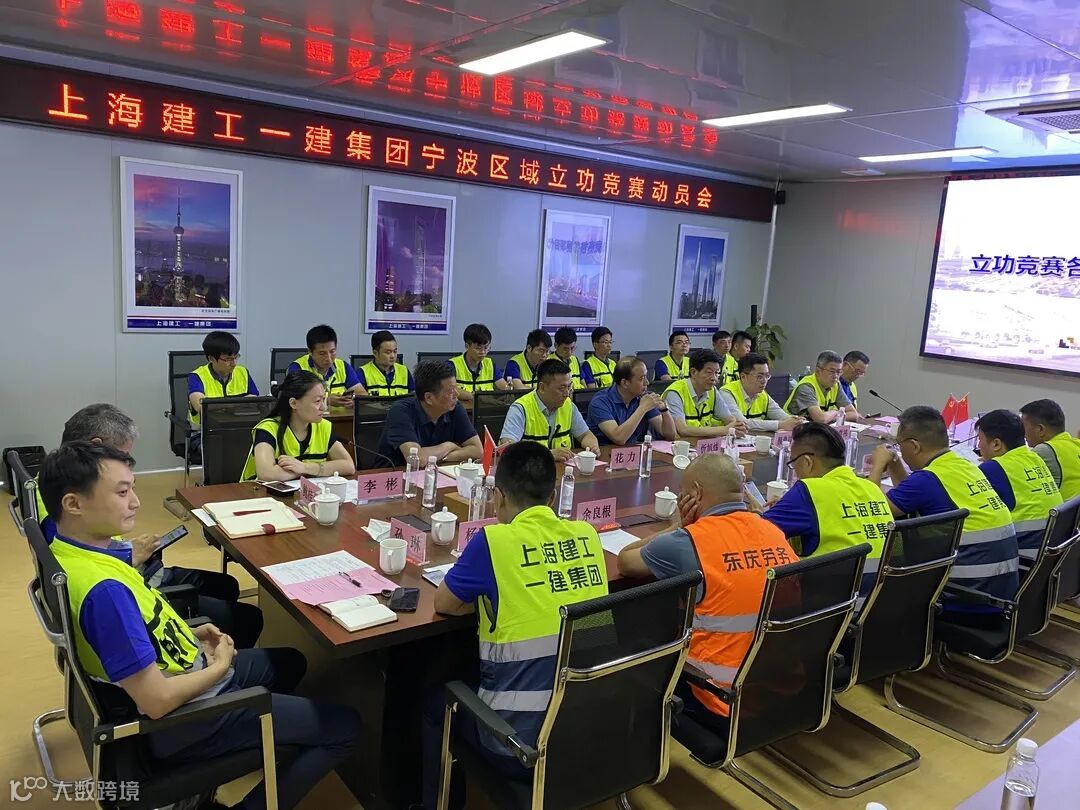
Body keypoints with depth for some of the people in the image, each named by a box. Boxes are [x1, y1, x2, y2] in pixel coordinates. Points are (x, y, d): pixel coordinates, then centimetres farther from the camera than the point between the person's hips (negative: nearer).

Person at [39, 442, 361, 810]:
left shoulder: (68, 550, -3)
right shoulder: (104, 590, -33)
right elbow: (157, 700, -31)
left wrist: (188, 635, 3)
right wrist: (220, 668, -13)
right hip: (181, 721, -9)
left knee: (290, 662, 29)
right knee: (344, 727, -2)